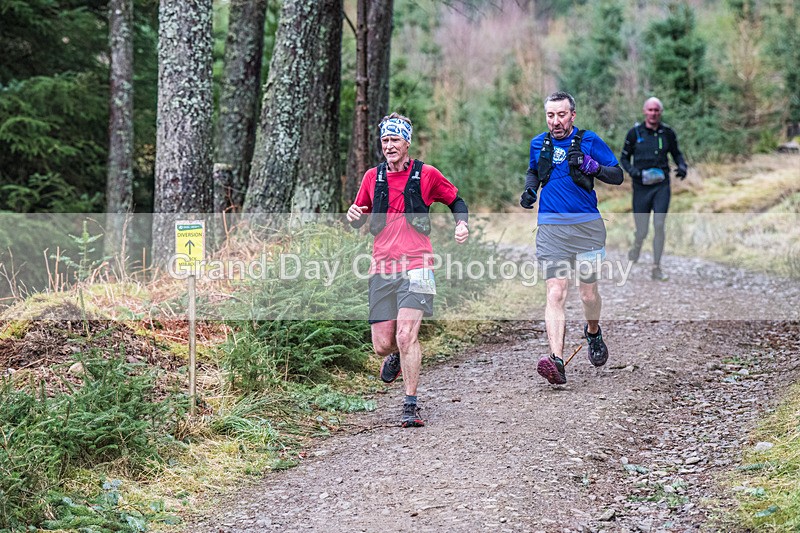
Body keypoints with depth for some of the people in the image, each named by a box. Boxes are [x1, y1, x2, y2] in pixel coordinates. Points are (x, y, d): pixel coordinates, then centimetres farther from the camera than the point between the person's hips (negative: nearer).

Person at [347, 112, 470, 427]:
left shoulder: (426, 174, 3)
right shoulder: (373, 177, 11)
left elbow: (456, 200, 16)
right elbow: (359, 222, 19)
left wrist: (462, 224, -3)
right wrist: (354, 215, -5)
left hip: (416, 266, -3)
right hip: (382, 269, 3)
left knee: (406, 335, -19)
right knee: (382, 345, 3)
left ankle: (411, 406, -8)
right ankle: (397, 355, 41)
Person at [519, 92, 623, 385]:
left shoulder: (589, 141, 0)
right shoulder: (538, 143, 10)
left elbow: (618, 176, 2)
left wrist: (591, 165, -15)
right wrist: (529, 189, 8)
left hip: (587, 226, -1)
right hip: (551, 227, 1)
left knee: (588, 293, 6)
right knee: (555, 293, -12)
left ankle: (593, 333, 40)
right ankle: (557, 361, -21)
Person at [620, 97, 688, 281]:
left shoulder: (667, 133, 2)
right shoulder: (635, 133, -2)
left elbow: (676, 153, 17)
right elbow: (624, 157, 6)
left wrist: (682, 166, -3)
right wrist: (632, 171, -13)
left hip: (662, 185, 1)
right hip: (641, 186, -1)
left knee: (659, 225, -11)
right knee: (642, 231, 1)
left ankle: (656, 269, -3)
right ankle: (636, 247, 38)